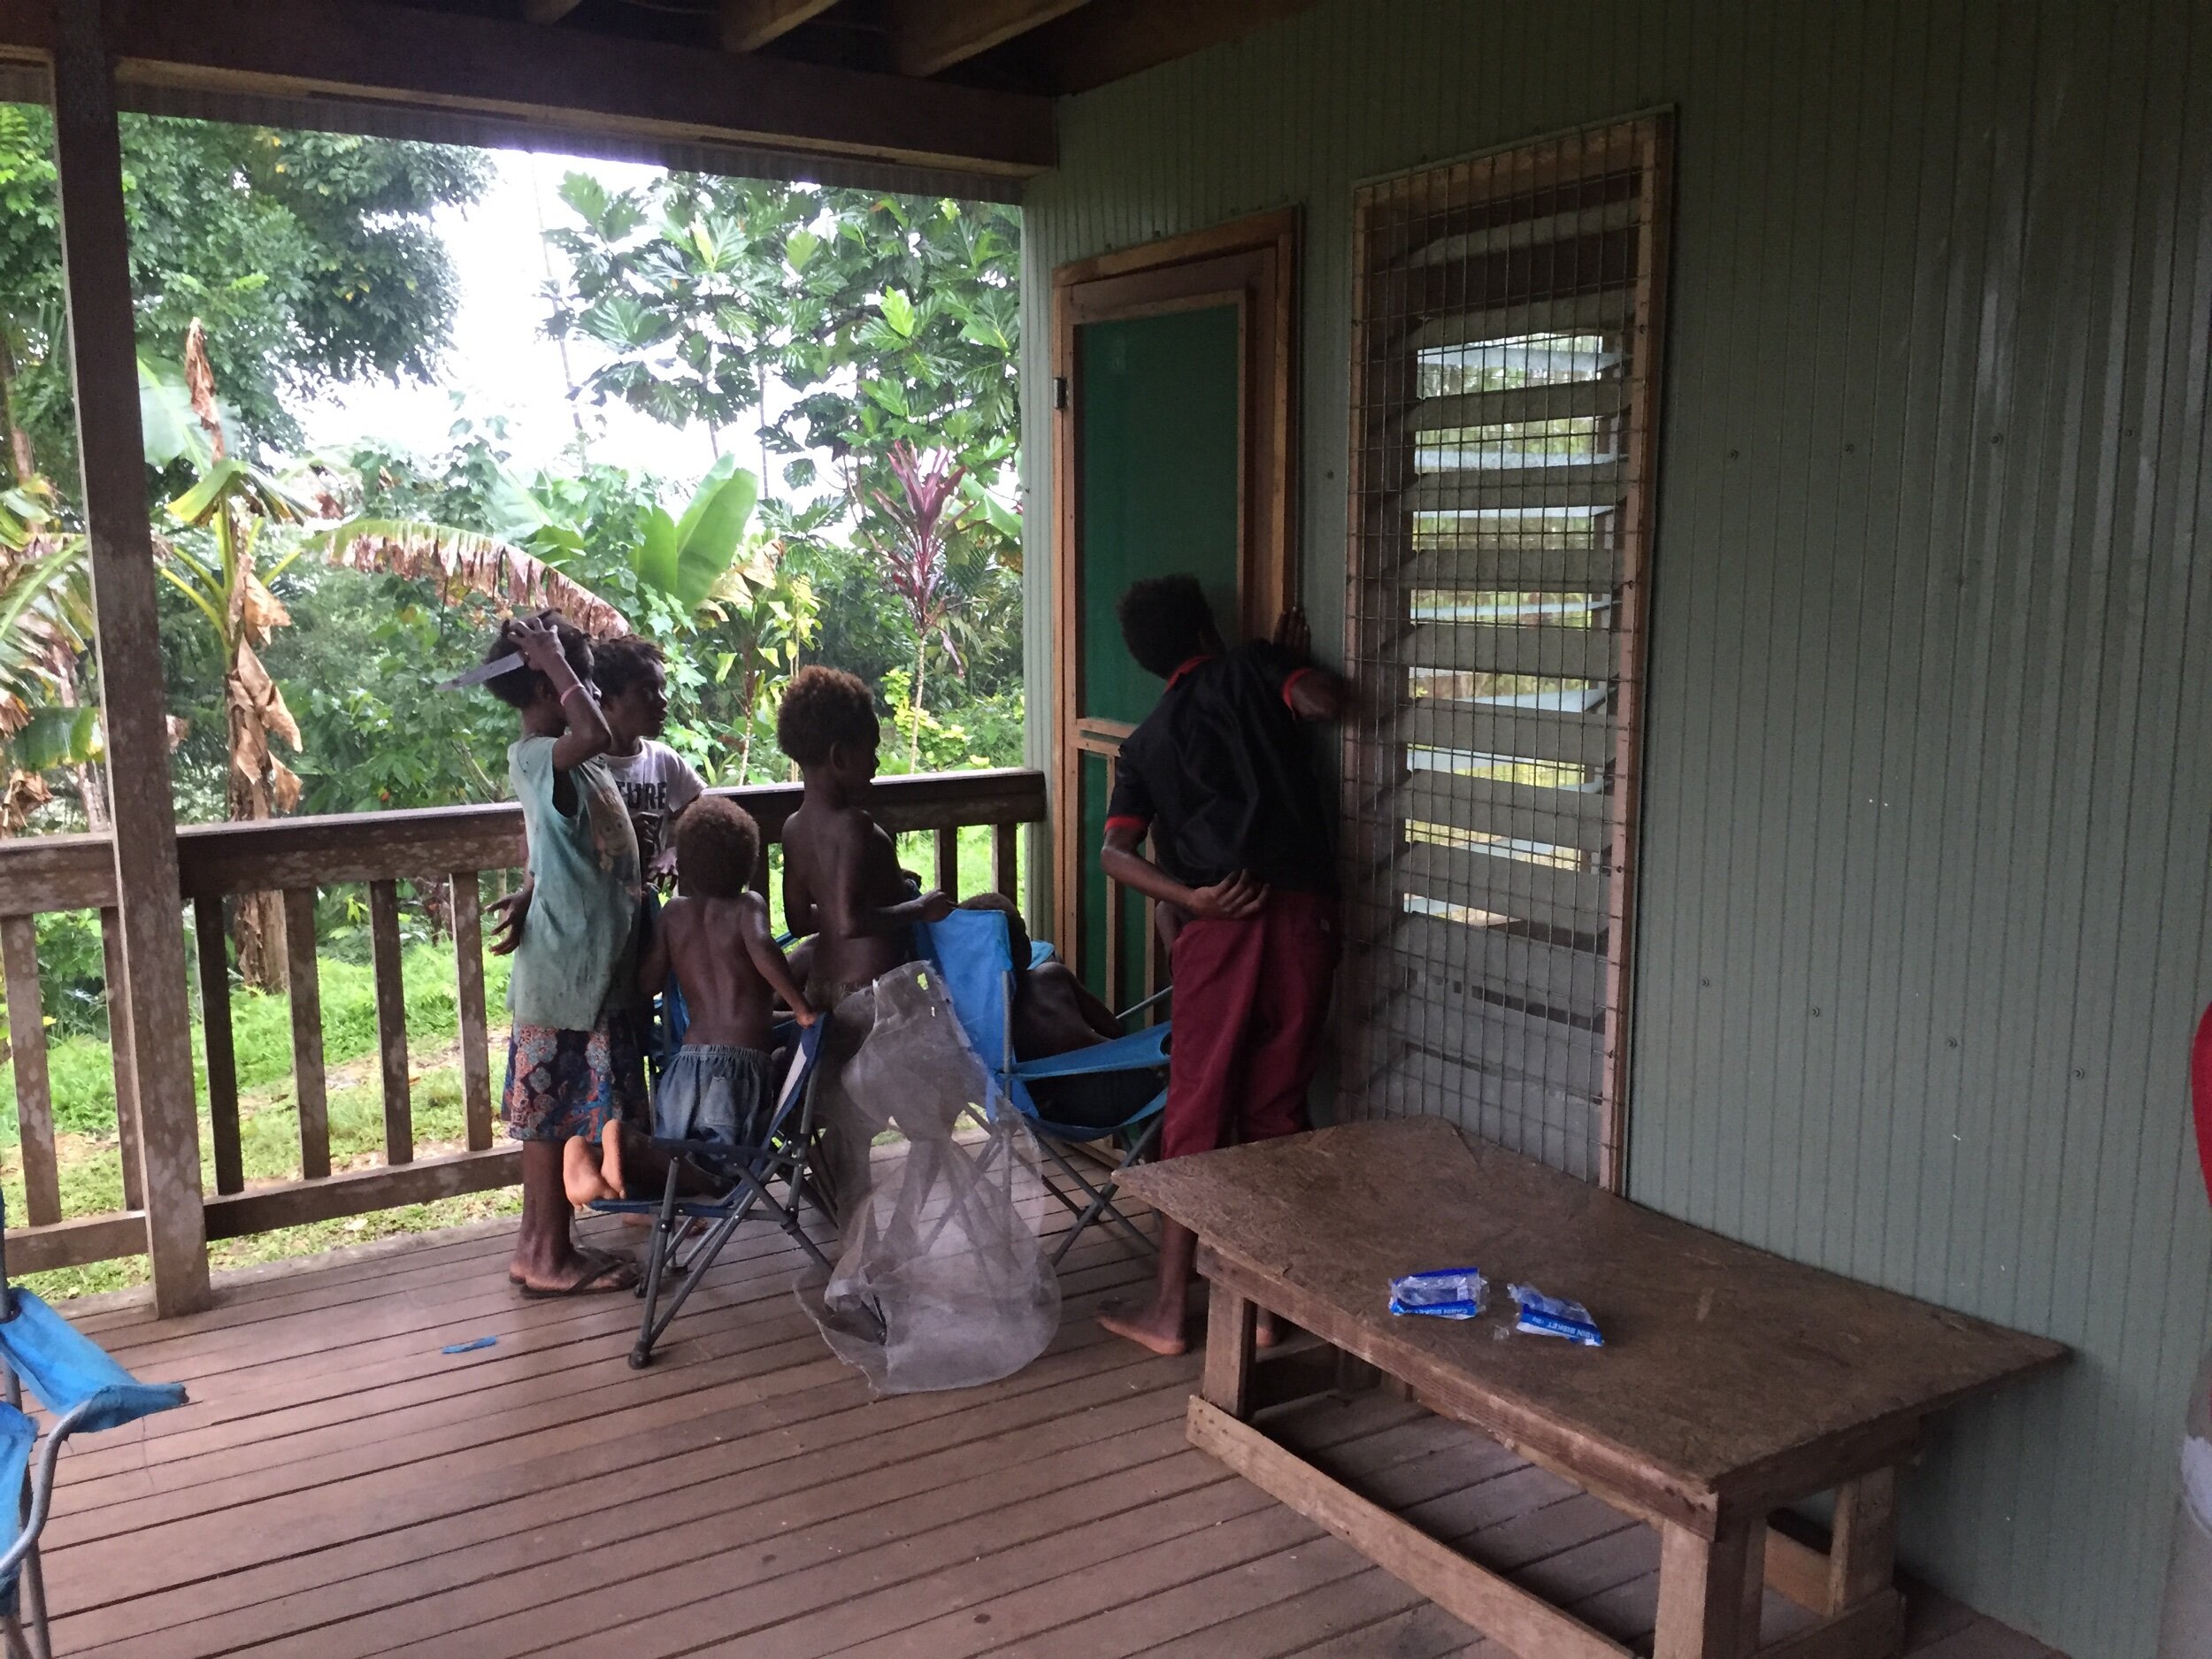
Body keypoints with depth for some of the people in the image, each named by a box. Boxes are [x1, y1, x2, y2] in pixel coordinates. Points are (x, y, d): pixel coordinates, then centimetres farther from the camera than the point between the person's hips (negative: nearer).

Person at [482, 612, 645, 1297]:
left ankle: (538, 1241, 25)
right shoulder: (533, 756, -18)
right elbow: (596, 735, -39)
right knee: (554, 1111, 0)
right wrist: (554, 657, -28)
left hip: (589, 962, 10)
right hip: (564, 965, -10)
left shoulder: (564, 760, 12)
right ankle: (550, 1257, 9)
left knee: (553, 1110, 15)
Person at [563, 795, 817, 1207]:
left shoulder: (674, 914, 14)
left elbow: (646, 978, 9)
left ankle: (589, 1152, -20)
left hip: (688, 1060, 5)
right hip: (741, 1061, -5)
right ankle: (626, 1145, -33)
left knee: (671, 1157, 10)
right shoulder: (748, 906, 3)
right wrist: (802, 1007, -12)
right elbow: (762, 949, -18)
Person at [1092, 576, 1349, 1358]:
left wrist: (1190, 897, -8)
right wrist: (1293, 662, 12)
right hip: (1303, 912, 0)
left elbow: (1116, 851, 2)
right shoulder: (1251, 668, 13)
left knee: (1196, 1115, 6)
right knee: (1276, 1110, 10)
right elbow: (1327, 701, -7)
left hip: (1220, 923, 0)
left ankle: (1168, 1309, 11)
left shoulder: (1145, 742, 16)